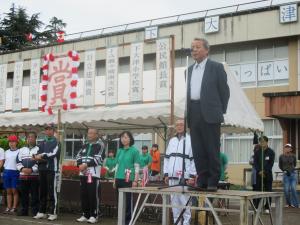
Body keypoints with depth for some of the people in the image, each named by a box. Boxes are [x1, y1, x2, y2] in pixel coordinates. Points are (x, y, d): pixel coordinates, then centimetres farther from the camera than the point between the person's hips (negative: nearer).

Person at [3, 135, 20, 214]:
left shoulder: (19, 152, -2)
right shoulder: (6, 152, 15)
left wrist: (20, 169, -15)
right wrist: (5, 170, 11)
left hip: (15, 172, -5)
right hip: (6, 172, 5)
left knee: (15, 191, -1)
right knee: (8, 191, 7)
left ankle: (14, 208, 2)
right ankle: (9, 207, 10)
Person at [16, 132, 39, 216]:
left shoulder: (38, 149, 2)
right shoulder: (21, 150, 17)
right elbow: (18, 162, 12)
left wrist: (32, 169, -17)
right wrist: (22, 168, -8)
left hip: (34, 175, -4)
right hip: (23, 175, 4)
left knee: (34, 194, -3)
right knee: (23, 194, 7)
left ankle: (35, 211, 2)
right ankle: (24, 210, 16)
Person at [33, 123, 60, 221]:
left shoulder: (56, 143, 0)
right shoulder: (42, 143, 17)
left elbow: (53, 153, -15)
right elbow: (37, 156, 11)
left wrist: (42, 156, -7)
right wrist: (38, 158, -11)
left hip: (52, 170, -6)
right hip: (42, 170, 6)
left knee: (52, 192, -6)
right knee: (42, 192, 10)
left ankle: (53, 213, -2)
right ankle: (41, 212, 17)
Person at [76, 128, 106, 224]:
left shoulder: (100, 145, -2)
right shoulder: (85, 145, 18)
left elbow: (98, 158, -13)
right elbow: (79, 155, 13)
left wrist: (86, 164, -16)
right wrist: (80, 164, -6)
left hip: (93, 174, -7)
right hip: (83, 173, 7)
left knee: (93, 195, -7)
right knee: (83, 195, 8)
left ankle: (94, 216, 0)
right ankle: (85, 215, 17)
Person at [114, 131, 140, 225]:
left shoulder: (134, 151, -3)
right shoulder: (119, 151, 13)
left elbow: (137, 167, -6)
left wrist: (135, 180, -11)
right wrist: (115, 179, 14)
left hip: (129, 180, -5)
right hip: (119, 179, 5)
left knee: (128, 201, -3)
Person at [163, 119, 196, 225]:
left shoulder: (191, 140, -1)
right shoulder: (172, 141, 17)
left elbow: (194, 159, -5)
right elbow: (166, 158, 18)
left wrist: (192, 175, -10)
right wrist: (166, 174, 12)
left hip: (184, 176, -5)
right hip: (172, 176, 6)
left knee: (184, 200, -7)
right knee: (174, 200, 8)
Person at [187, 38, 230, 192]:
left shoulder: (216, 67, 2)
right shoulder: (189, 70, 18)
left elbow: (224, 90, 1)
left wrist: (220, 111, -1)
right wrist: (188, 113, 9)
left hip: (210, 114, -5)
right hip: (194, 114, 5)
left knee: (212, 149, -3)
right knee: (198, 150, 5)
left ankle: (213, 182, 2)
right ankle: (202, 181, 11)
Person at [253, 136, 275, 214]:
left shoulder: (271, 152, 1)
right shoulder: (257, 152, 6)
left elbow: (271, 163, -5)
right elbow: (255, 163, 1)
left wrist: (265, 172, -14)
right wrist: (259, 171, -13)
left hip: (268, 174, -1)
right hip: (259, 174, 1)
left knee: (268, 191, 1)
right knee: (258, 190, -1)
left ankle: (267, 208, 7)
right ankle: (256, 207, 2)